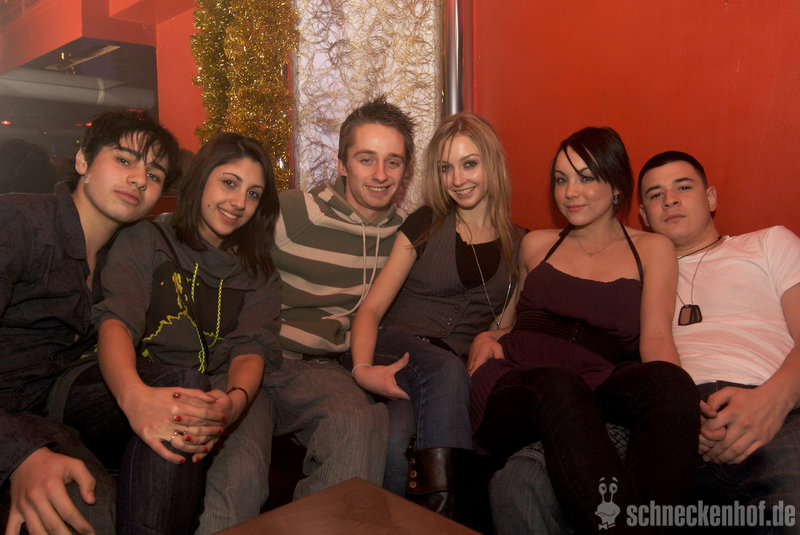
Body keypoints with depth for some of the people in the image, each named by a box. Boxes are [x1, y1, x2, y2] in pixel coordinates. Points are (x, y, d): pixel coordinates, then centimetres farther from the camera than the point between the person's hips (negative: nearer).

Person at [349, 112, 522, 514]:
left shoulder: (517, 245, 12)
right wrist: (362, 367, -20)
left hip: (462, 368, 1)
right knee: (448, 371, -36)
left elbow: (504, 328, 16)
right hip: (400, 346, -1)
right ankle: (437, 504, -34)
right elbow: (372, 307, -1)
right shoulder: (424, 226, 6)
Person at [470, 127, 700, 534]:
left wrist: (676, 402, -15)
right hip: (515, 382, 1)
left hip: (594, 392, 0)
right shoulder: (537, 244, 26)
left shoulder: (651, 249, 20)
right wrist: (486, 337, 9)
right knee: (560, 386, -36)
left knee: (668, 380, -34)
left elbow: (655, 335, 6)